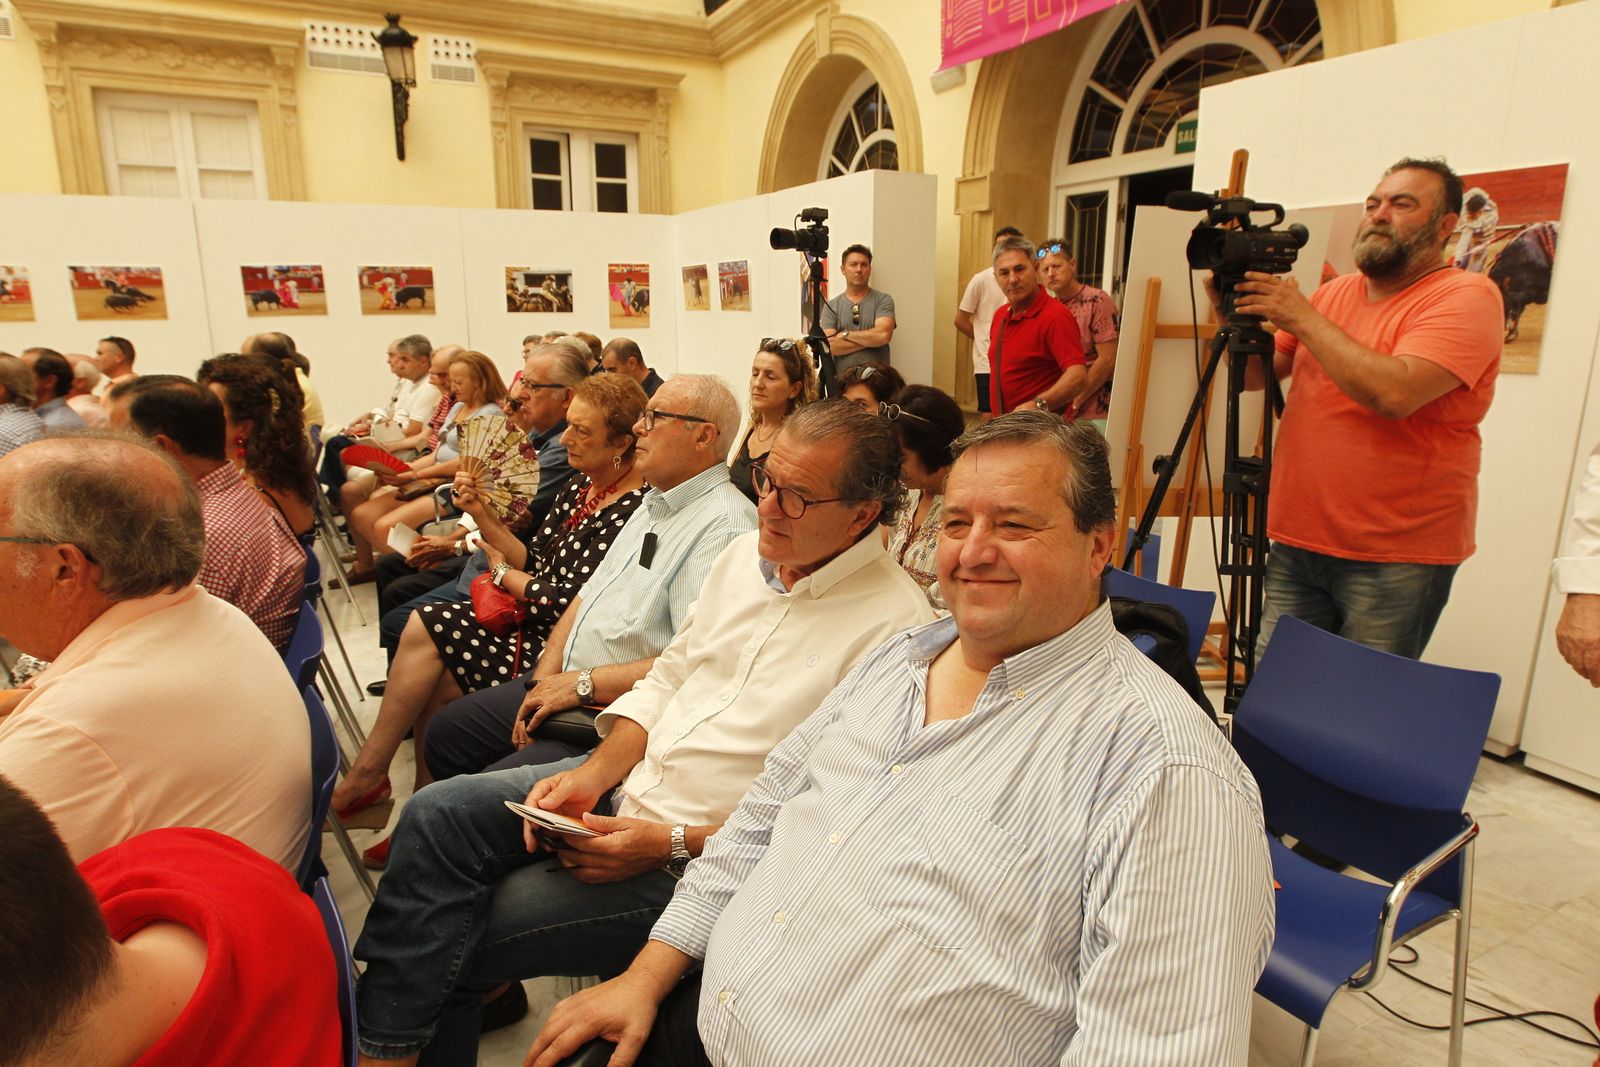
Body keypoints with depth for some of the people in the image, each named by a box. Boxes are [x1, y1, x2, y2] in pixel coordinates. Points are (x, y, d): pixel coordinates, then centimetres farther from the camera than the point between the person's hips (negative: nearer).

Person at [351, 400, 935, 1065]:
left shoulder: (895, 626, -20)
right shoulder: (745, 556, 5)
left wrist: (670, 846, -22)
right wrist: (594, 773, -4)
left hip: (706, 858, -7)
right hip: (629, 782, 7)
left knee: (458, 941, -11)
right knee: (438, 814, -6)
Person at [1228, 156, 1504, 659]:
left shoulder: (1467, 295, -7)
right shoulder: (1336, 292, 14)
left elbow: (1394, 393, -25)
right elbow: (1255, 375, 12)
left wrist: (1302, 318, -17)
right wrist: (1234, 309, -5)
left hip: (1397, 559, -5)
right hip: (1295, 546, 5)